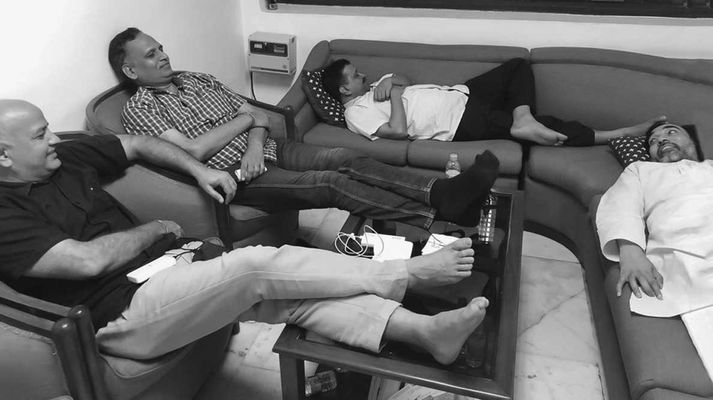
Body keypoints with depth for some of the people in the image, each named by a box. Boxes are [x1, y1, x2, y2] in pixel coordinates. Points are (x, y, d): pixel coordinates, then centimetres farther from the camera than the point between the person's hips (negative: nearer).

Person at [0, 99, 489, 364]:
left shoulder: (63, 157, 11)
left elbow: (140, 144, 21)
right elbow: (88, 260, -23)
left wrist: (199, 170, 6)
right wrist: (159, 228, -8)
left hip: (160, 270, 7)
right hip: (124, 315, -7)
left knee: (286, 291, -12)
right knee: (260, 265, -25)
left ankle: (424, 329, -17)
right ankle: (408, 273, -14)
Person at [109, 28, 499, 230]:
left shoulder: (196, 79, 20)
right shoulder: (138, 109, 2)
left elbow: (258, 116, 13)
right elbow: (193, 149, -15)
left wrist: (255, 142, -10)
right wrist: (244, 119, -5)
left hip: (266, 148, 6)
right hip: (234, 176, -6)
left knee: (346, 158, -19)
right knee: (332, 183, -26)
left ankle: (440, 192, -31)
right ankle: (438, 214, -30)